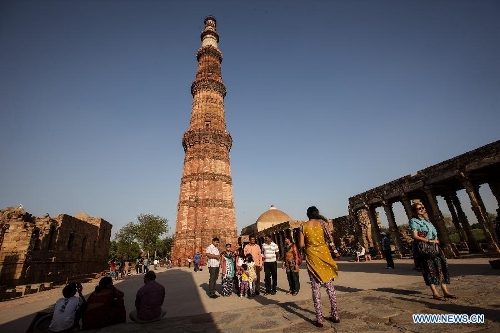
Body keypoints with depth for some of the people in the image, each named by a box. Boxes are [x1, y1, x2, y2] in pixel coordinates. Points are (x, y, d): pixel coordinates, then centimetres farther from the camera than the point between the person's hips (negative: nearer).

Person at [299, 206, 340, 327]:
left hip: (312, 257, -1)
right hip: (324, 253, 1)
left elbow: (301, 244, -4)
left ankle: (319, 319, 9)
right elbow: (328, 238, -7)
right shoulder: (321, 222, -2)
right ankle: (335, 315, 23)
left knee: (316, 287, 5)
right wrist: (320, 240, 12)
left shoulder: (303, 226, -1)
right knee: (330, 285, 13)